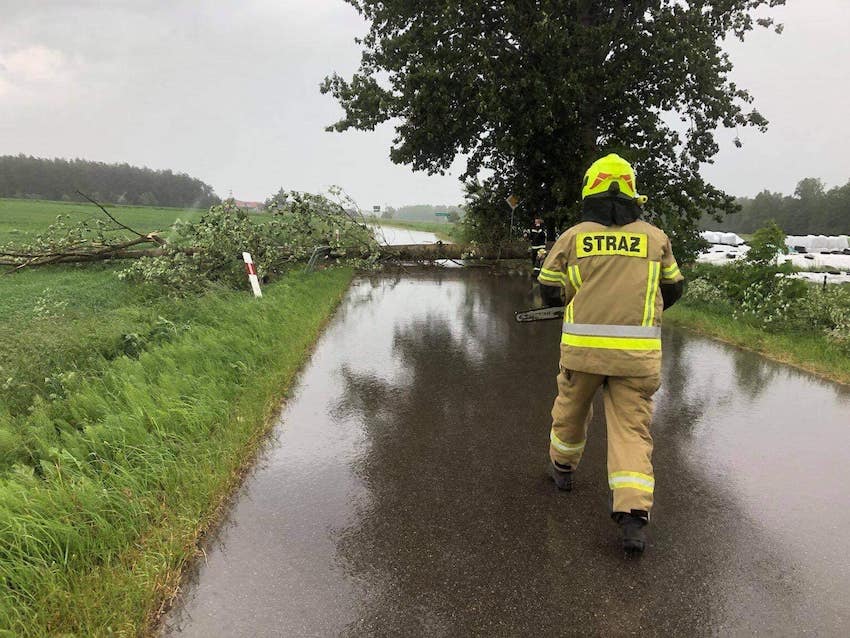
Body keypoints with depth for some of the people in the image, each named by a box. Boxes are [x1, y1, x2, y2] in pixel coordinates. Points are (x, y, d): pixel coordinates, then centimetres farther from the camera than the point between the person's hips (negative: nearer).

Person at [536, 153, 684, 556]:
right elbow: (673, 289, 16)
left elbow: (550, 292, 7)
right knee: (632, 429, 4)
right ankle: (633, 517, -7)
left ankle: (563, 469, 45)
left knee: (571, 411, 23)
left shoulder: (573, 237, 1)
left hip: (583, 346, 0)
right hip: (637, 354, 0)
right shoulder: (655, 237, 5)